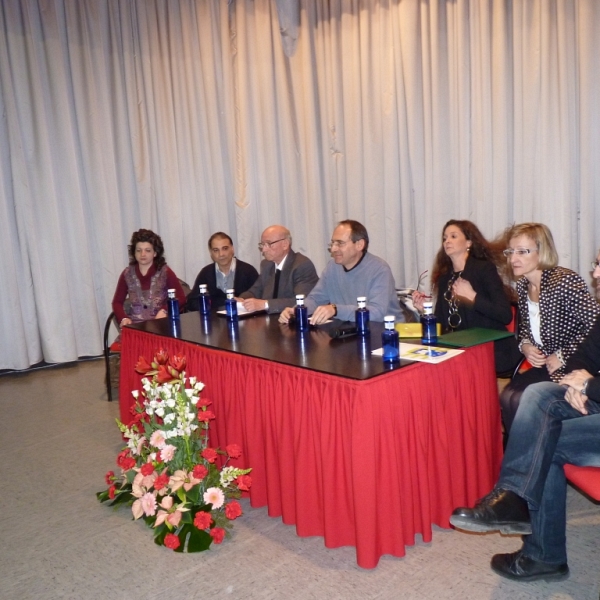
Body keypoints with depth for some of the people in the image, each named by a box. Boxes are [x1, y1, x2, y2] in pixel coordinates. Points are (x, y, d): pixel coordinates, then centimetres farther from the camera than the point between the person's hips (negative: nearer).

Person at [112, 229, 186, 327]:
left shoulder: (165, 272, 0)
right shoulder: (127, 274, 7)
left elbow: (181, 298, 1)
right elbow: (117, 302, 12)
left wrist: (164, 310, -14)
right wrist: (123, 318, -6)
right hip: (134, 325, 1)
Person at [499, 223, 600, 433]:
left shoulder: (565, 281, -19)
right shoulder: (523, 285, 5)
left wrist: (563, 356, -20)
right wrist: (525, 345, -2)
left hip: (570, 367, -7)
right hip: (540, 363, 7)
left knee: (520, 401, -20)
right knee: (506, 397, -12)